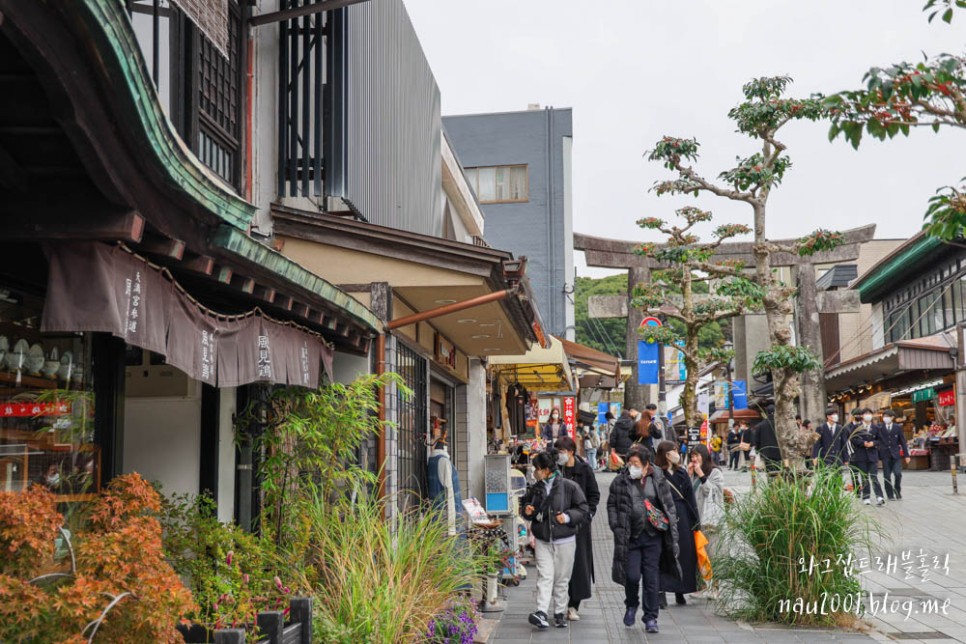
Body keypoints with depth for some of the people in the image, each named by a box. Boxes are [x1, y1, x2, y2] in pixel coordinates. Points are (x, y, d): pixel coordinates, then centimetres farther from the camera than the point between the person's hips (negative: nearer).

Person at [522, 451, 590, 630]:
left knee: (562, 578, 7)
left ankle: (559, 613, 18)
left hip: (564, 540, -2)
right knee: (545, 576, -10)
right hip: (542, 541, 2)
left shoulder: (569, 486, -7)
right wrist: (527, 511, 0)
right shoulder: (535, 489, 7)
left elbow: (584, 509, -4)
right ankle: (541, 613, -19)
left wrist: (568, 516, -18)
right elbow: (526, 505, 22)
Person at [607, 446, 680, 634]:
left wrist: (669, 523, -4)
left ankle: (651, 618, 13)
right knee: (632, 575, -5)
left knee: (652, 578, 2)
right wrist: (617, 526, -4)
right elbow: (612, 504, 7)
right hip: (630, 536, -1)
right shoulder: (620, 481, 0)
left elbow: (669, 505, 9)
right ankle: (631, 605, 26)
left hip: (653, 536, 1)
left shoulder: (658, 480, 2)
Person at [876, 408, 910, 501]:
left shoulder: (898, 427, 5)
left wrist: (906, 455, 3)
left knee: (898, 473, -11)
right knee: (887, 476, 1)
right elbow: (877, 441, 2)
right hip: (885, 455, 0)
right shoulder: (879, 428, 3)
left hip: (896, 454, 0)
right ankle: (890, 495, 10)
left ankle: (897, 491, 11)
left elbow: (903, 441, 6)